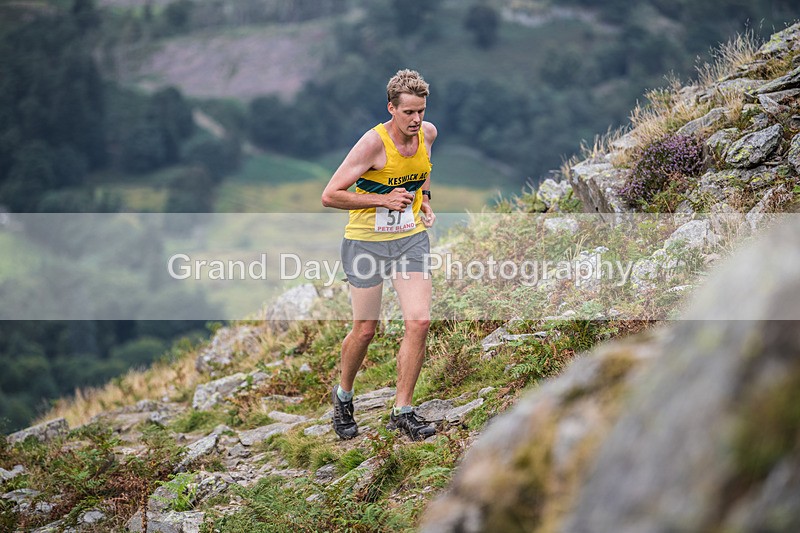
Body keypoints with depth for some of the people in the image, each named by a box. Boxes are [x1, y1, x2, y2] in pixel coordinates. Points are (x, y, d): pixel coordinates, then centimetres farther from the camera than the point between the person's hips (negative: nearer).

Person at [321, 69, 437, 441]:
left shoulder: (428, 133, -2)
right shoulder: (373, 143, -21)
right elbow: (329, 195, -20)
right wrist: (382, 200, -21)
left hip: (412, 238, 4)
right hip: (366, 242, -4)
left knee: (419, 322, -10)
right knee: (365, 330, 4)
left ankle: (402, 411, 2)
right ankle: (343, 396, 32)